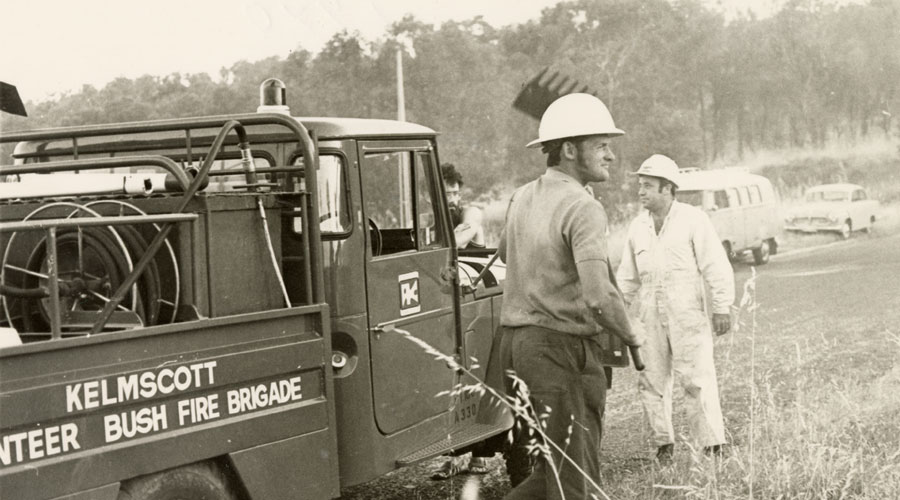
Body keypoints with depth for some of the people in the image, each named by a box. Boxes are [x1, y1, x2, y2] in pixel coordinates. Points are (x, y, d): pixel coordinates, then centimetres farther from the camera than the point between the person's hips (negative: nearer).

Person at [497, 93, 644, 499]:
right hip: (561, 348, -8)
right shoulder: (583, 209, -16)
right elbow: (599, 296, -26)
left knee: (553, 466, 19)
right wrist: (630, 336, -8)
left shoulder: (523, 197, 10)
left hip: (515, 342, 8)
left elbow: (505, 251, 30)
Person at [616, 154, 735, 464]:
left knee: (697, 380, -8)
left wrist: (722, 307, -10)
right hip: (651, 317, 6)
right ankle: (664, 444, 18)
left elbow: (716, 266, -5)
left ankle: (712, 447, -3)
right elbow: (628, 275, 20)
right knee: (651, 381, 7)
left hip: (688, 315, -5)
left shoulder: (693, 220, -3)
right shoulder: (638, 226, 13)